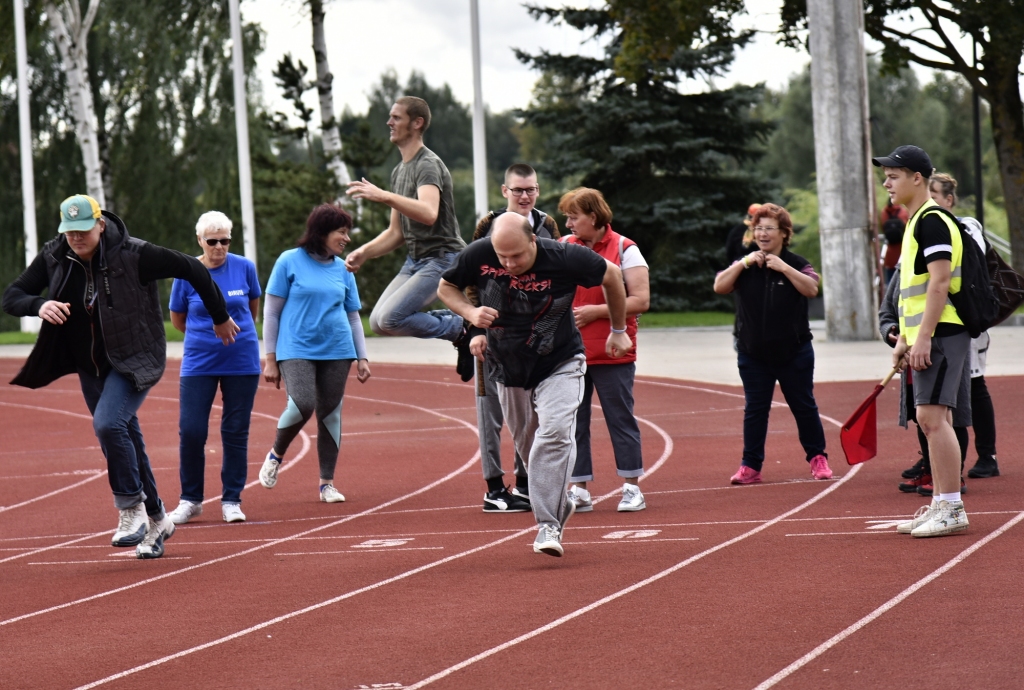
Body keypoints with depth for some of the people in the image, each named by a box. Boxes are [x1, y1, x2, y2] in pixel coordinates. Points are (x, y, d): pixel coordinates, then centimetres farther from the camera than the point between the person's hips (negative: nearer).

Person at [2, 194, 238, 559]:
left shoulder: (134, 255, -21)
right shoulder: (53, 257, -7)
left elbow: (192, 269, -13)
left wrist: (220, 317, -3)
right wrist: (39, 305, -29)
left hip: (135, 360, -6)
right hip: (90, 366, 6)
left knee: (108, 424, -27)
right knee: (125, 442, 13)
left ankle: (132, 510, -14)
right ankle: (156, 520, 28)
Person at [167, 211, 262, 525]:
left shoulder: (244, 268, -2)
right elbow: (177, 319, 10)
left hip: (241, 362, 1)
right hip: (198, 364, -1)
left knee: (235, 432, 4)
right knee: (191, 431, -5)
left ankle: (231, 501, 13)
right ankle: (190, 500, 10)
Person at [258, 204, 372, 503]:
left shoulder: (343, 269, 10)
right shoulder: (290, 262, -2)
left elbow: (353, 317, 16)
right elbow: (271, 312, 1)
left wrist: (362, 358, 8)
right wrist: (271, 359, -2)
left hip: (336, 352, 4)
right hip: (297, 351, -4)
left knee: (330, 413, 3)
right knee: (302, 405, -22)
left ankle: (327, 483, 14)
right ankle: (276, 454, 6)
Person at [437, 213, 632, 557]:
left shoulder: (563, 258, -23)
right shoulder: (478, 255, -17)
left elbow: (611, 275, -5)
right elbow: (445, 287, 3)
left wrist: (618, 330, 5)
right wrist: (470, 312, -18)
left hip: (560, 364, -4)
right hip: (508, 368, 4)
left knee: (554, 433, -23)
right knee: (527, 444, 12)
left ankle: (548, 524, -23)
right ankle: (560, 506, 35)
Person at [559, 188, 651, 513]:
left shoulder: (624, 249, -4)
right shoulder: (564, 247, 9)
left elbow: (641, 300, -10)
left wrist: (595, 311, -14)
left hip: (613, 353, -4)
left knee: (621, 419, 1)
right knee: (573, 421, 4)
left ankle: (632, 488, 8)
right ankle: (579, 490, 9)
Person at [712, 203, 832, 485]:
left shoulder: (796, 264, -2)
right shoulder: (745, 265, 6)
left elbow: (811, 288, -18)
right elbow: (719, 286, -5)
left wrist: (782, 267, -22)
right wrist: (743, 264, -14)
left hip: (793, 353, -2)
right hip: (753, 354, 2)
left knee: (804, 406, 7)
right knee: (754, 409, 3)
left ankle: (818, 458, 20)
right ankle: (750, 466, 7)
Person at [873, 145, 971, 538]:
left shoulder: (932, 221, -12)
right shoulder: (915, 223, 19)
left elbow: (939, 282, -19)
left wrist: (923, 338, -23)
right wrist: (904, 339, 21)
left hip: (942, 333, -10)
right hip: (926, 337, 10)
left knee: (932, 416, -14)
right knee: (932, 420, 11)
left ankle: (952, 509, -13)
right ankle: (940, 506, 15)